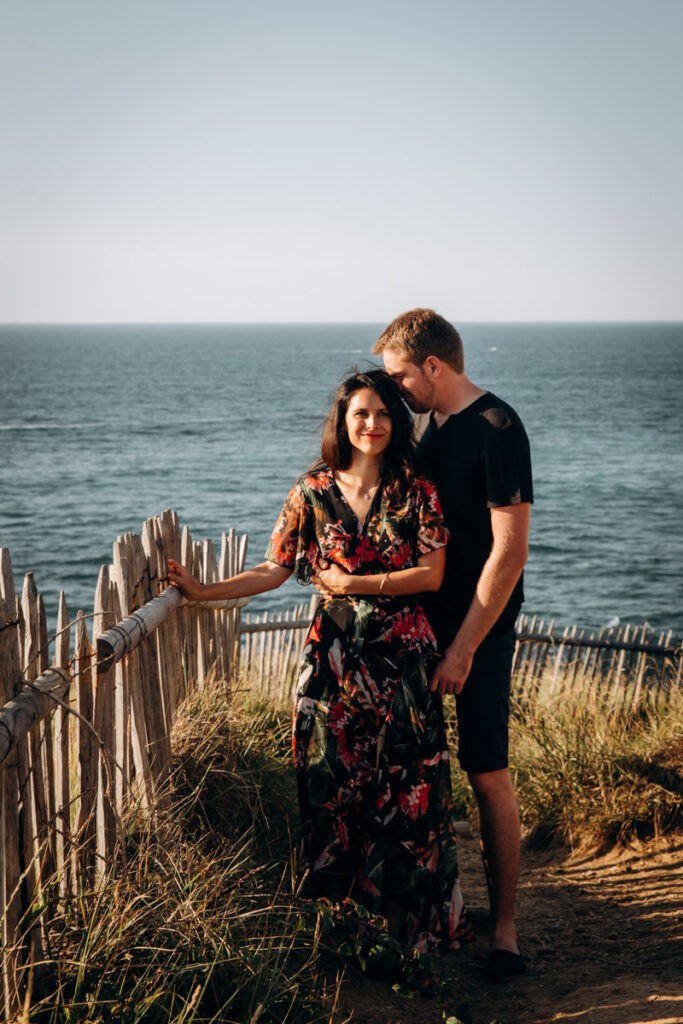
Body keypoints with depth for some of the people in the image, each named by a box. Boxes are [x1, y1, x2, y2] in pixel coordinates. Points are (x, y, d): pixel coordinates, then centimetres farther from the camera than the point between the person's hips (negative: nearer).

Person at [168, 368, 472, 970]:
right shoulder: (312, 492, 4)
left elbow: (432, 575, -6)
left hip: (403, 659, -1)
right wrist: (203, 593, -4)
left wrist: (354, 584, -10)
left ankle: (415, 924, 15)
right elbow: (275, 570, 5)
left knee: (408, 788, 2)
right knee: (333, 786, 3)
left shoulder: (417, 493, 0)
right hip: (335, 660, 1)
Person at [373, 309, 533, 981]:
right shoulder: (434, 425, 10)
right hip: (426, 617, 8)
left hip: (478, 625, -8)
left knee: (487, 773, -3)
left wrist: (463, 648, -19)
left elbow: (509, 550, -19)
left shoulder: (497, 429, -16)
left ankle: (503, 925, 6)